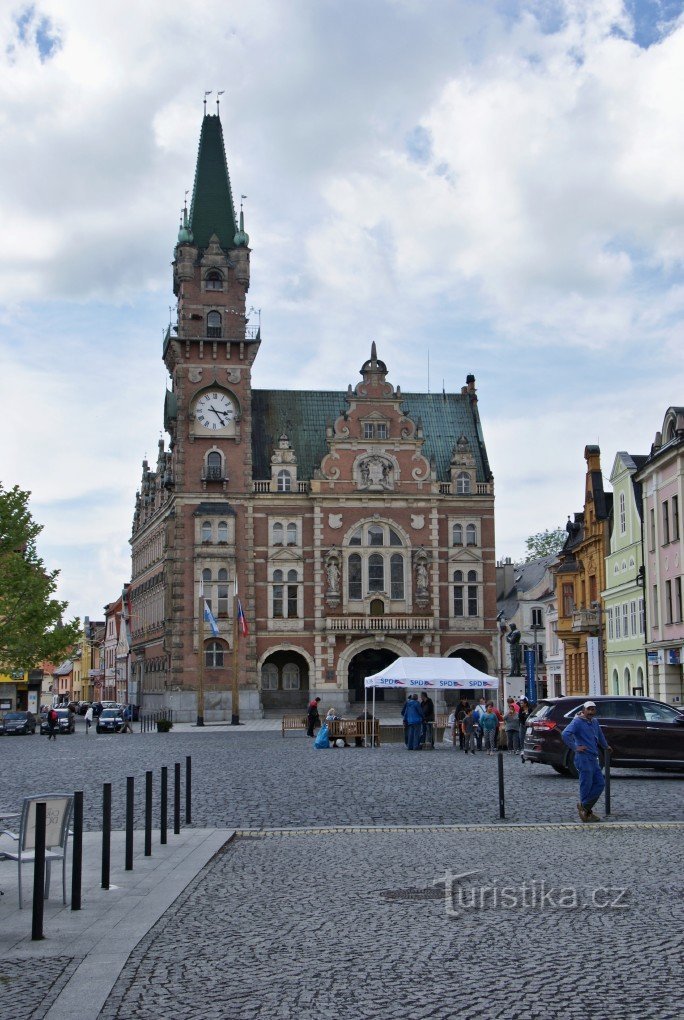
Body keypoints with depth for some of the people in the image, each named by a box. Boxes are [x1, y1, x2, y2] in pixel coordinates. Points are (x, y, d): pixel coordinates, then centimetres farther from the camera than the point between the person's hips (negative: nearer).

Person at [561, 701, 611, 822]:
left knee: (600, 783, 7)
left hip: (594, 759, 9)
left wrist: (605, 746, 43)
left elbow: (599, 734, 36)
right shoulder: (578, 722, -11)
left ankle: (585, 807, 15)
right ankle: (585, 808, 7)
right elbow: (565, 734, -25)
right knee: (586, 785, -6)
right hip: (584, 759, -9)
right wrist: (575, 748, -22)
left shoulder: (594, 722, 15)